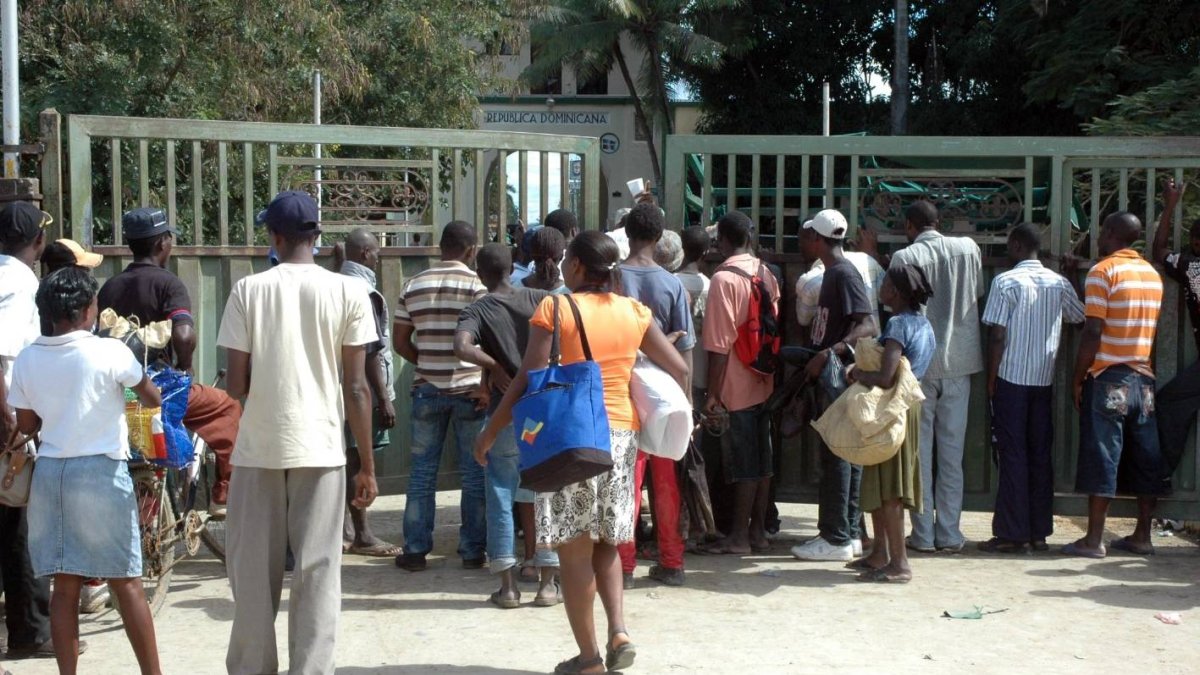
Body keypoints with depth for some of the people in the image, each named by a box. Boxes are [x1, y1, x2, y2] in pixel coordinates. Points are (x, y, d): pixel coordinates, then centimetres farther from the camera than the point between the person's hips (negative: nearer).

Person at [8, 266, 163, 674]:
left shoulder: (27, 359, 2)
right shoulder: (110, 353, -10)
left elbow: (26, 425, 10)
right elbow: (152, 398, 3)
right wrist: (150, 402, 24)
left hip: (49, 472, 4)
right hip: (101, 472, -4)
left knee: (65, 586, 9)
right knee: (126, 583, 3)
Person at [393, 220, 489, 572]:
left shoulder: (413, 286, 5)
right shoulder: (479, 285, -6)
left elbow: (400, 341, 7)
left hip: (427, 389, 3)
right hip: (470, 389, -3)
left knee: (422, 471, 10)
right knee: (474, 473, 7)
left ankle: (415, 549, 13)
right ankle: (472, 550, 12)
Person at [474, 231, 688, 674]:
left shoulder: (555, 309, -7)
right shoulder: (635, 312, 6)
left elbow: (528, 380, -10)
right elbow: (679, 370, 8)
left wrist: (491, 431, -1)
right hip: (621, 434, 4)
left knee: (574, 551, 5)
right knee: (605, 543, 20)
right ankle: (619, 631, 5)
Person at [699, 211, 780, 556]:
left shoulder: (724, 278, -16)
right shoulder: (766, 274, 7)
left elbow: (719, 344, -18)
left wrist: (712, 393, -14)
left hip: (736, 386, -7)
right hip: (764, 382, 7)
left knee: (743, 462, -2)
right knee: (761, 458, 12)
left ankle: (739, 535, 6)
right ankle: (758, 530, 20)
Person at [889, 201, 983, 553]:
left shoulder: (905, 257, -8)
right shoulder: (968, 247, 1)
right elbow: (978, 293, 11)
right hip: (959, 361, 3)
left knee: (919, 449, 6)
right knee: (952, 450, 8)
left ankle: (923, 533, 8)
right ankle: (949, 533, 11)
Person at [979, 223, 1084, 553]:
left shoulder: (1005, 281, -9)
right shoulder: (1058, 283, 5)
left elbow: (997, 336, -12)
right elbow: (1081, 318, 13)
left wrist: (991, 380, -6)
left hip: (1011, 378, -4)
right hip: (1044, 380, 4)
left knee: (1012, 455, -1)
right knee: (1041, 455, 9)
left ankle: (1012, 534, 0)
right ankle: (1040, 531, 14)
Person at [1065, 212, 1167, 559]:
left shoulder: (1103, 271, -10)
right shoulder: (1153, 274, 11)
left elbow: (1092, 332, -15)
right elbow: (1152, 330, 14)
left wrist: (1078, 378, -8)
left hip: (1108, 379, -6)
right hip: (1144, 378, 6)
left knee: (1101, 459, -4)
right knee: (1146, 458, 10)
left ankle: (1094, 539, -2)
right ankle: (1143, 536, 16)